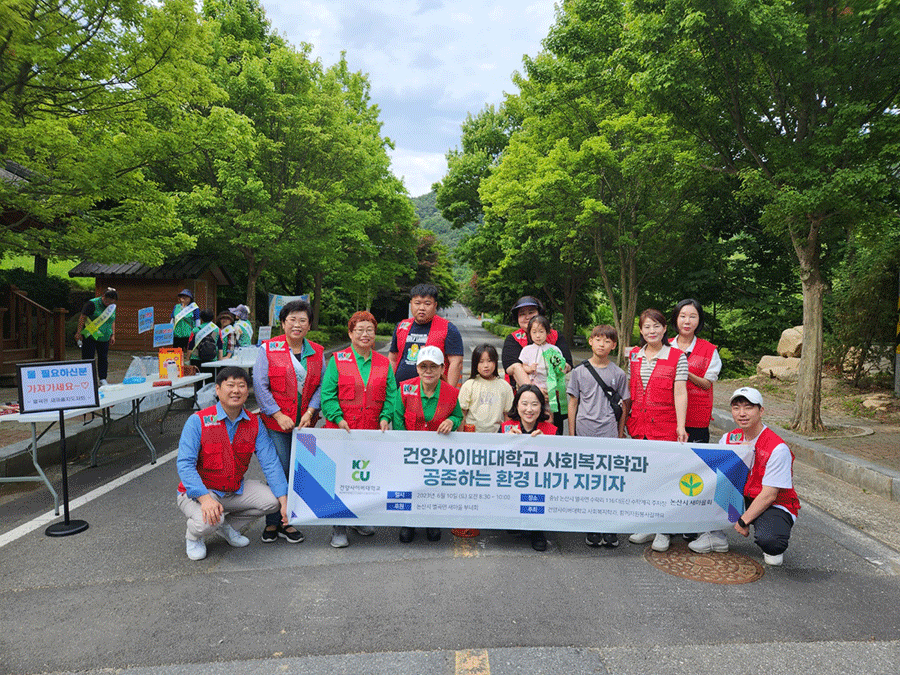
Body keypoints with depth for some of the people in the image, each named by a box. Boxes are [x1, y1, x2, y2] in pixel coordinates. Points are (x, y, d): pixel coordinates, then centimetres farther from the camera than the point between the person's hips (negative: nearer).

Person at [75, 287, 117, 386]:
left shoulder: (113, 307, 9)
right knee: (88, 358, -2)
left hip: (104, 338, 5)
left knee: (103, 359, 5)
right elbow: (82, 317, -10)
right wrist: (79, 332, -13)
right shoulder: (92, 304, -10)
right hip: (90, 337, -5)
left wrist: (113, 335, 12)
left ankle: (103, 379, 11)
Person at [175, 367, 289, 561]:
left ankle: (227, 525, 16)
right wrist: (205, 498, -36)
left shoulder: (254, 423, -4)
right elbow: (185, 464, -23)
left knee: (273, 501, -10)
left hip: (236, 490, 5)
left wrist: (284, 501, -13)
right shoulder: (198, 421, -17)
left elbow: (270, 463, -6)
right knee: (209, 520, -33)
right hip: (198, 491, -5)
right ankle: (193, 537, 7)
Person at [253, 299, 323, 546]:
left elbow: (321, 386, 7)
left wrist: (310, 412, -7)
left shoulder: (317, 352, 8)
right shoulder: (268, 349, -2)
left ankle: (288, 522, 21)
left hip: (304, 423, 3)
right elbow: (260, 385, -6)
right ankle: (272, 523, 15)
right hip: (275, 423, -3)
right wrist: (278, 415, -12)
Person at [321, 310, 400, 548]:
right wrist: (338, 418, -12)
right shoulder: (337, 360, 1)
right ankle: (339, 528, 10)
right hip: (342, 430, -2)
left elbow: (391, 395, 10)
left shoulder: (384, 363, 9)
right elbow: (327, 394, -2)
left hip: (372, 431, 3)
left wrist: (385, 417, -5)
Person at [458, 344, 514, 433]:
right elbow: (462, 413, 6)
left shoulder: (505, 386, 7)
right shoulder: (469, 385, 3)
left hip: (495, 433, 1)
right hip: (471, 432, -1)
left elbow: (507, 413, 13)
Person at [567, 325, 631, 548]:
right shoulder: (579, 371, 4)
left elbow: (623, 406, 10)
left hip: (609, 432, 0)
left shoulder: (618, 373, 5)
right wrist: (571, 434, 4)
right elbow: (572, 403, 6)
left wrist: (620, 434, 7)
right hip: (585, 431, 0)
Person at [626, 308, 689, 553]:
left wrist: (681, 426, -12)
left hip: (665, 425, -4)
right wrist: (625, 419, 14)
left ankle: (663, 531, 10)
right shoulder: (633, 356, 10)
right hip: (638, 424, 4)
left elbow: (680, 393, -7)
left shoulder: (677, 357, -2)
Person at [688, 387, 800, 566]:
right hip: (741, 499, 6)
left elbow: (769, 495, -20)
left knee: (768, 539, -37)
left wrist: (743, 521, -20)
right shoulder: (730, 439, 0)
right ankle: (715, 535, -1)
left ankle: (774, 549, 3)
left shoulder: (778, 448, -19)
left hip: (775, 505, -5)